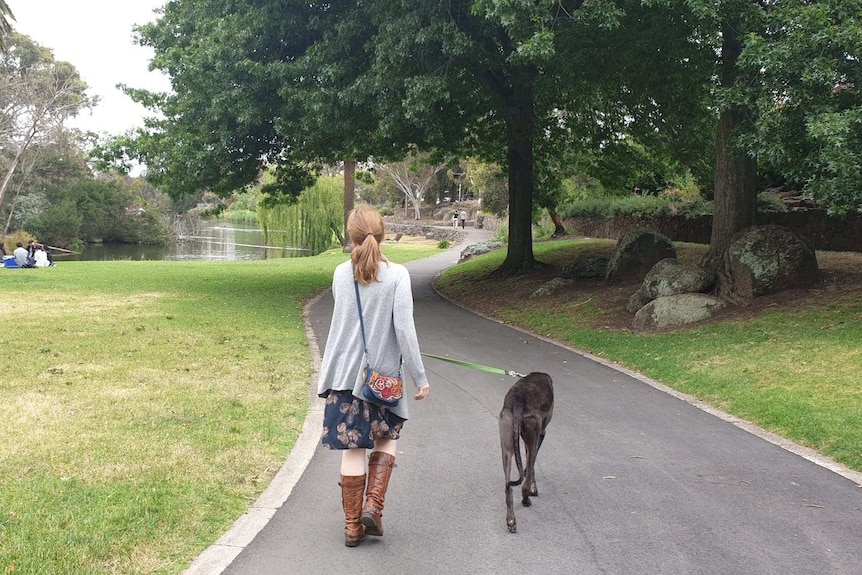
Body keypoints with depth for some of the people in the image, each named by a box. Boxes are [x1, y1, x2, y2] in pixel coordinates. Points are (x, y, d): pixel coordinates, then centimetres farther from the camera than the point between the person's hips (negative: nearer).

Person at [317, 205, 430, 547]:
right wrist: (419, 377, -8)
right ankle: (373, 505, 8)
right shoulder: (397, 275, -12)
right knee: (387, 438, 20)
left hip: (344, 374, 2)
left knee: (352, 448, 7)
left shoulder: (341, 274, 0)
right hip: (383, 375, -2)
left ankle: (353, 525, 13)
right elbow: (404, 329, -14)